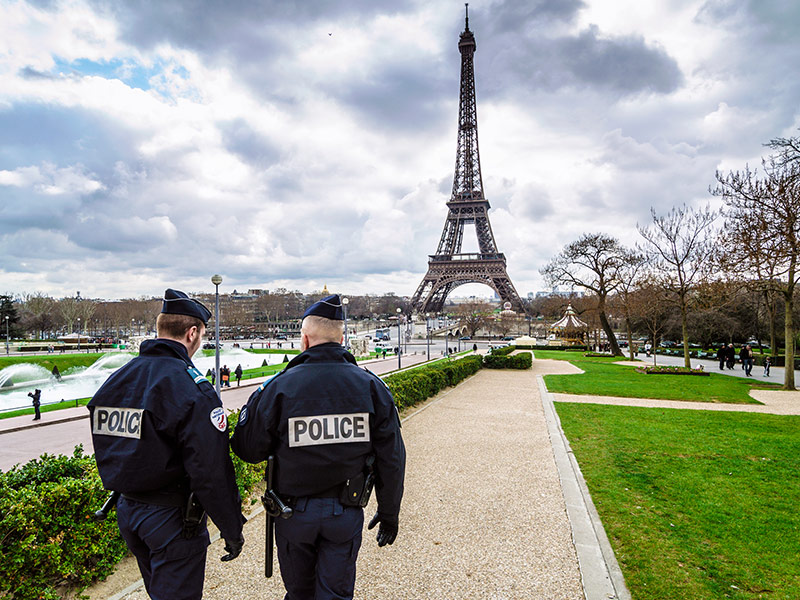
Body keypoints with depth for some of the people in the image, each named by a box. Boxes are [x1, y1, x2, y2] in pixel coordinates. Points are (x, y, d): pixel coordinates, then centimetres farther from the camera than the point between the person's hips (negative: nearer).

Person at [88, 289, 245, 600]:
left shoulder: (115, 380, 2)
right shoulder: (191, 388, -23)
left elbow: (106, 452, 11)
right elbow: (211, 472, -24)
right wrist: (232, 530, -13)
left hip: (127, 512, 8)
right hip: (172, 517, -7)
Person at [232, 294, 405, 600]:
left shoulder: (279, 387, -15)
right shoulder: (372, 386, -8)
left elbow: (248, 450, -8)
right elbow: (391, 460, -4)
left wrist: (255, 403, 9)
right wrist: (389, 513, 9)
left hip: (294, 513, -1)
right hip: (346, 514, 1)